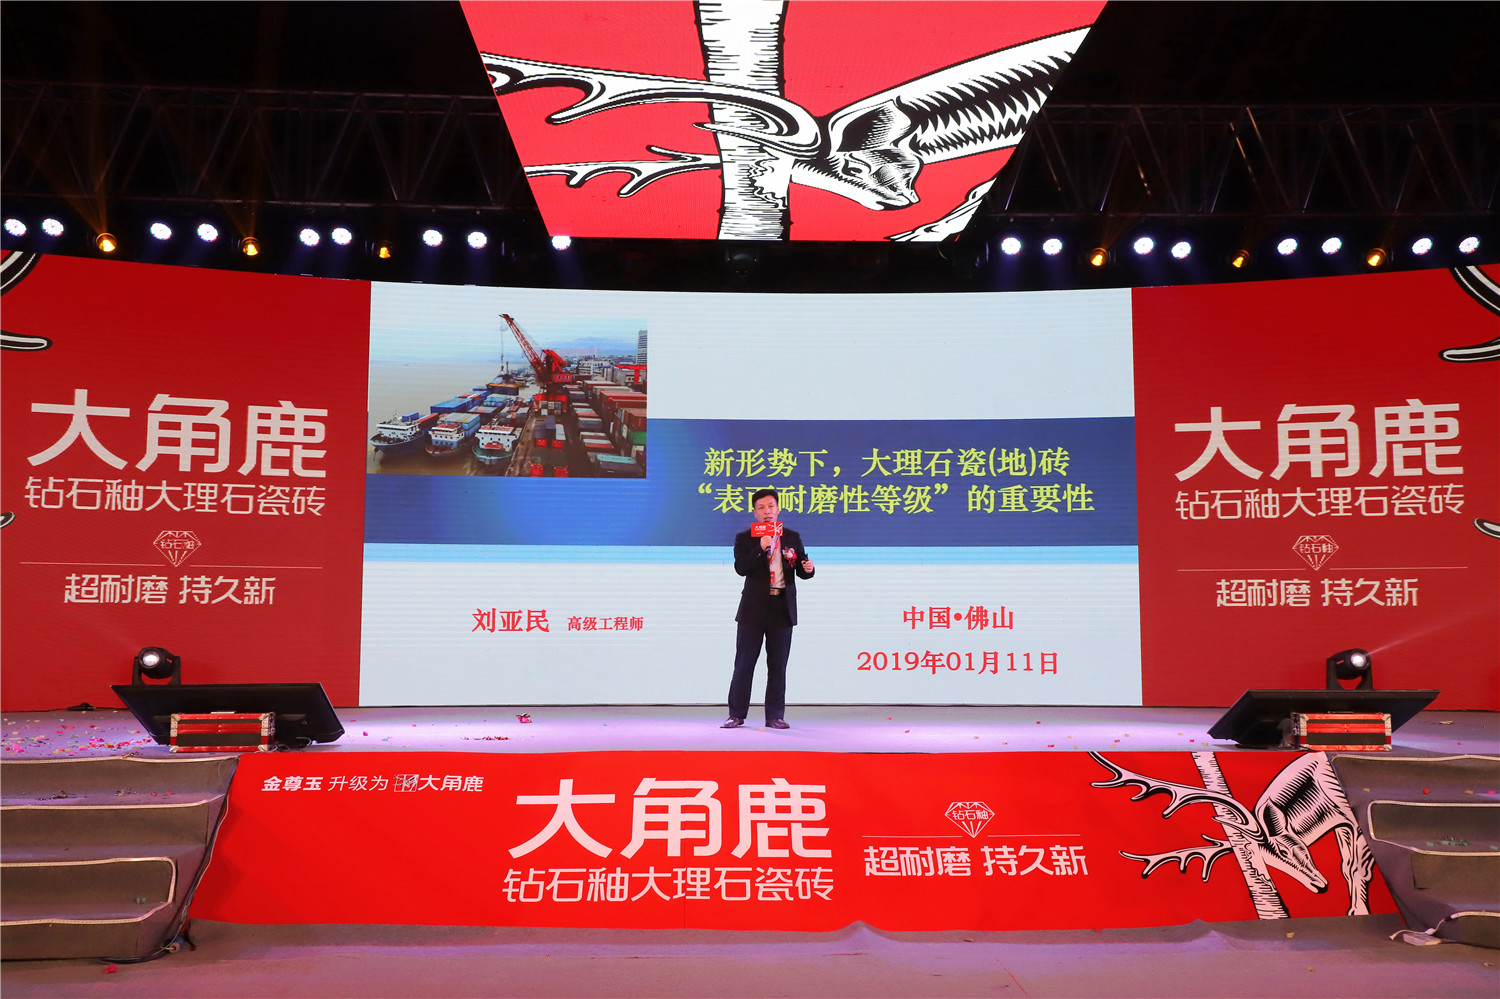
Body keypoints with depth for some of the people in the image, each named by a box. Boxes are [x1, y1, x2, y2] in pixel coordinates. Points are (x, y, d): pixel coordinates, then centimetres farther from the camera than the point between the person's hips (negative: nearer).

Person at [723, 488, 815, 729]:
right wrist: (761, 549, -23)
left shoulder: (792, 538, 11)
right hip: (754, 609, -2)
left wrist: (808, 568, -10)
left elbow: (800, 571, 13)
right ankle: (736, 715, 10)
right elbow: (741, 568, -12)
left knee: (778, 666, 6)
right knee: (744, 663, 2)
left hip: (782, 609, 2)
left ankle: (775, 716, 13)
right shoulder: (745, 538, 2)